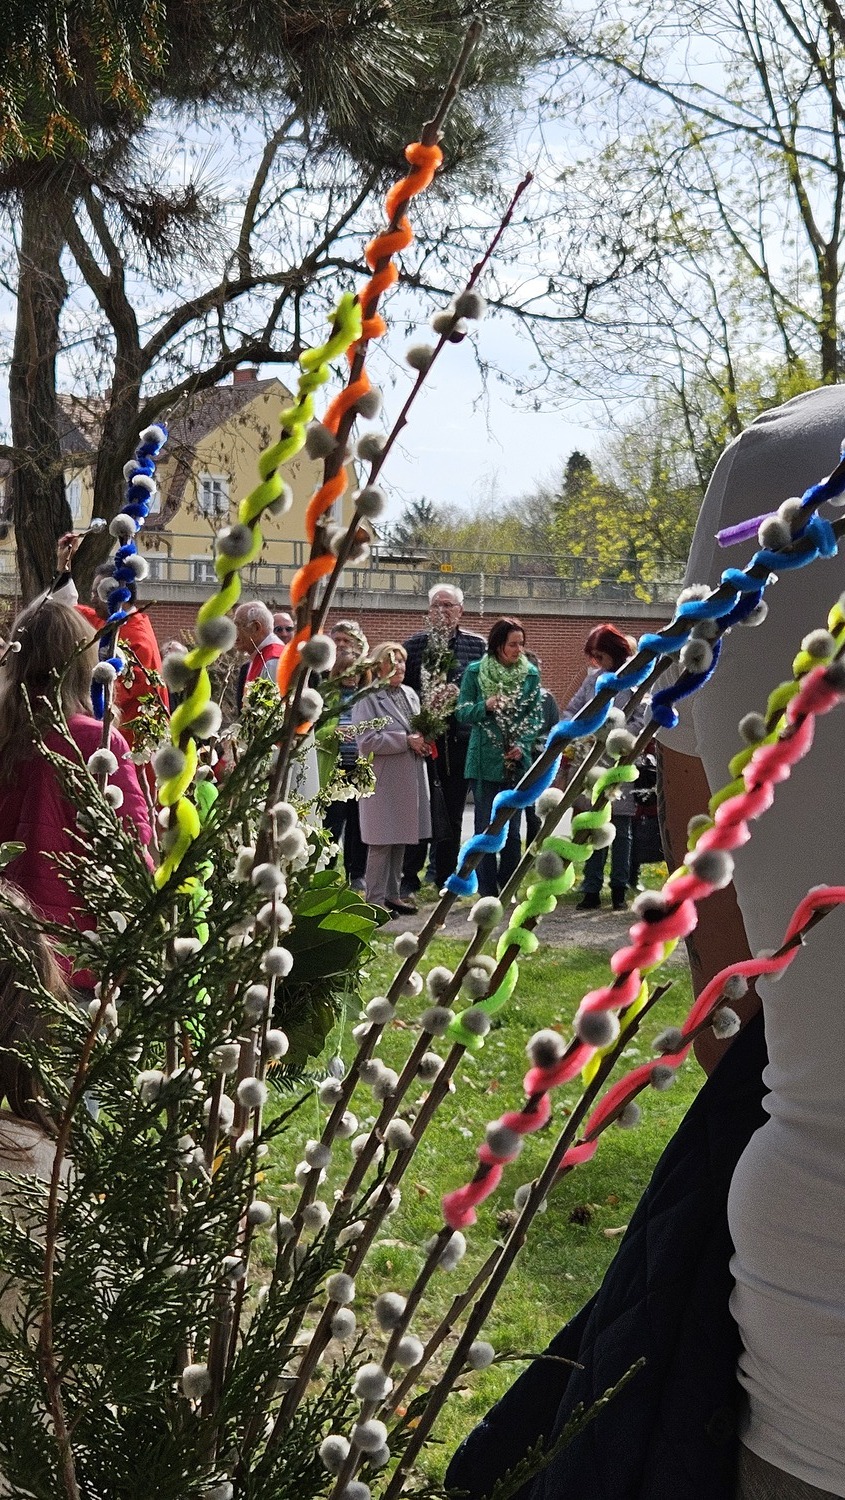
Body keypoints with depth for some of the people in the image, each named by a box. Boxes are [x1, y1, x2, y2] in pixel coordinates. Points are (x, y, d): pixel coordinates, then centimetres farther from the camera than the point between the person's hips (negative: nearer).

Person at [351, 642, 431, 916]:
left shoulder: (410, 694, 15)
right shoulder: (368, 698, -10)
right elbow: (366, 741, -19)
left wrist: (423, 740, 2)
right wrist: (406, 741, -16)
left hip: (409, 779, 7)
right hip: (384, 780, -7)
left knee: (400, 840, 12)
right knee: (382, 842, -4)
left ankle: (392, 894, 21)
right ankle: (375, 900, 2)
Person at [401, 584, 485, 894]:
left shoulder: (477, 644, 6)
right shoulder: (414, 644, 3)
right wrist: (424, 700, -12)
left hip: (460, 737, 2)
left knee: (453, 809, 8)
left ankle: (447, 876, 17)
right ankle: (409, 877, 6)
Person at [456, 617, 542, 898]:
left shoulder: (530, 674, 5)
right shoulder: (475, 671, -1)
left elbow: (536, 716, 6)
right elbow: (462, 712, 0)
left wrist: (523, 745, -10)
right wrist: (485, 706, -20)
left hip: (517, 760, 2)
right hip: (485, 758, -2)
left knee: (512, 829, 7)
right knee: (486, 828, 1)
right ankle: (488, 891, 7)